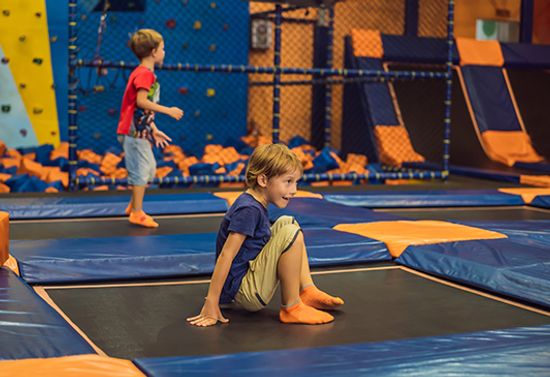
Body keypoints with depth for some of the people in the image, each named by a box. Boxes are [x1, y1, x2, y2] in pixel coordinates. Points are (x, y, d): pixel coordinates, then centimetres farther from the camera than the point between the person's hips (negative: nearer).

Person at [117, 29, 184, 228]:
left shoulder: (144, 73, 17)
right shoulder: (145, 74, -14)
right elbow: (141, 101, -26)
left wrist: (154, 130, 19)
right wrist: (167, 110, -22)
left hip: (140, 132, 10)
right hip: (134, 132, -10)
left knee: (149, 169, 18)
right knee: (141, 171, -4)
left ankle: (133, 206, 29)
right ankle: (137, 213, 5)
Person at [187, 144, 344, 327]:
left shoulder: (252, 204, 9)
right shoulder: (249, 210, -20)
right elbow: (226, 255, -23)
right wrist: (211, 303, -24)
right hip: (244, 294, -10)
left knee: (287, 223, 13)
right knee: (290, 234, -21)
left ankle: (308, 291, 8)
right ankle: (291, 308, -12)